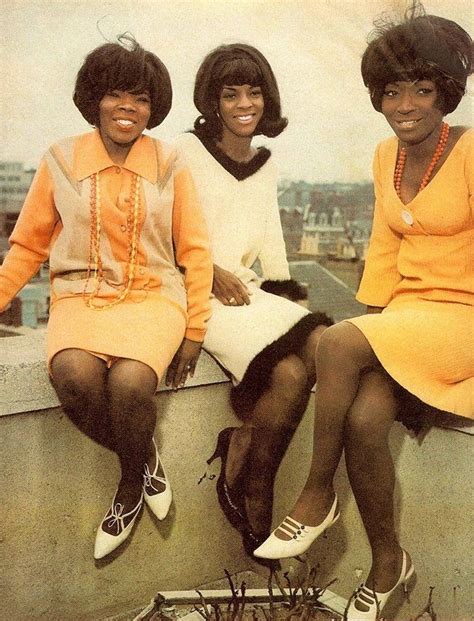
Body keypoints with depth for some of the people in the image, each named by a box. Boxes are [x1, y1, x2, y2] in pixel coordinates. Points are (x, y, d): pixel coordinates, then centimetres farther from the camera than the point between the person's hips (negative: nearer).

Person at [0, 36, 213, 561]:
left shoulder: (169, 166, 5)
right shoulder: (60, 162, 5)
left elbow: (194, 252, 6)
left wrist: (194, 330, -1)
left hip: (153, 297, -1)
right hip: (80, 297, 1)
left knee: (129, 381, -31)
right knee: (74, 377, -32)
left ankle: (130, 487, 1)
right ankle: (145, 459, 0)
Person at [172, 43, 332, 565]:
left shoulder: (266, 164, 20)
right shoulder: (187, 151, 2)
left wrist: (280, 286, 10)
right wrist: (211, 272, -8)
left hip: (254, 294, 6)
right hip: (204, 298, -6)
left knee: (325, 346, -24)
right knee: (290, 373, -28)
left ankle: (240, 465, -11)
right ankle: (254, 500, -7)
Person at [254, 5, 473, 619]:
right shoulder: (386, 155, 10)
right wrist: (369, 322, 5)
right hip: (406, 316, 5)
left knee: (335, 342, -29)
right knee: (363, 417, -22)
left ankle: (316, 497, -10)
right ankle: (387, 560, 0)